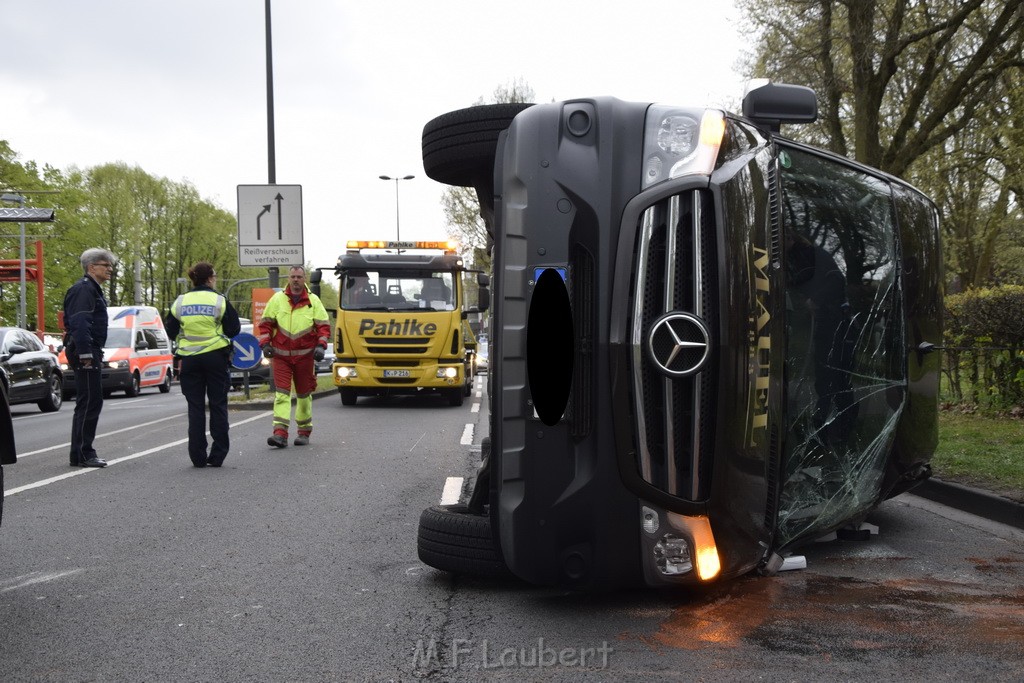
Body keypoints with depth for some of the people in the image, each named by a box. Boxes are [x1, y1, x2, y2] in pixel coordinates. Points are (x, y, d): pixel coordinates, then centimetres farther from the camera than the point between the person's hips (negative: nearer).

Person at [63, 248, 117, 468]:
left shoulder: (94, 289, 20)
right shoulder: (83, 289, -13)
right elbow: (79, 323, -22)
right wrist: (85, 354, -26)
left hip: (91, 352, 11)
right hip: (86, 352, -11)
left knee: (90, 403, 13)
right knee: (89, 402, -9)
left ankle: (82, 453, 19)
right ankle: (82, 454, -5)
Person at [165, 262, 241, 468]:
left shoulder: (180, 302, 2)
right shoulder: (219, 301, -6)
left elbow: (171, 332, 7)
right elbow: (234, 329, -4)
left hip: (189, 358, 2)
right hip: (216, 356, -2)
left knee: (195, 407, 7)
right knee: (218, 405, 7)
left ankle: (198, 457, 5)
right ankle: (217, 456, 5)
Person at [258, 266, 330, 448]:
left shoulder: (314, 301, 3)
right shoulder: (277, 299, 4)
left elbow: (323, 326, 4)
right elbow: (265, 323, 9)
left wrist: (320, 346, -10)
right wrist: (265, 344, -2)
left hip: (305, 355, 1)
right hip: (281, 355, 0)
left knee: (304, 395, 10)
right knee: (281, 393, -11)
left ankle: (304, 432, 23)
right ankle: (280, 434, -17)